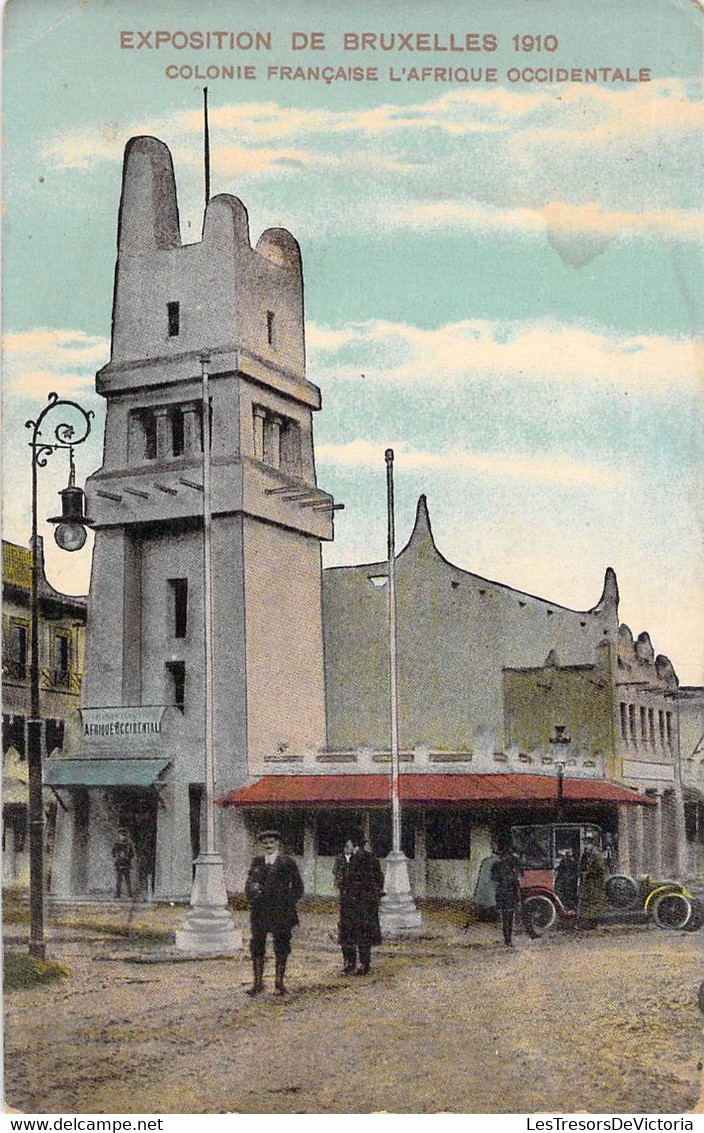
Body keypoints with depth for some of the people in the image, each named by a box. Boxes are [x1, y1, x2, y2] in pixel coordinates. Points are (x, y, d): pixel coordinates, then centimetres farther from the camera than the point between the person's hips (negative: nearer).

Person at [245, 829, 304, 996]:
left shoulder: (287, 862, 1)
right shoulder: (257, 862, 11)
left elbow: (298, 887, 3)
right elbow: (249, 883, 10)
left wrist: (289, 905, -6)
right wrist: (252, 889, -12)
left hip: (281, 912, -3)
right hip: (259, 911, 3)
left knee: (281, 947, 2)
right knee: (257, 946, 4)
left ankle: (279, 984, 11)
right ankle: (258, 982, 14)